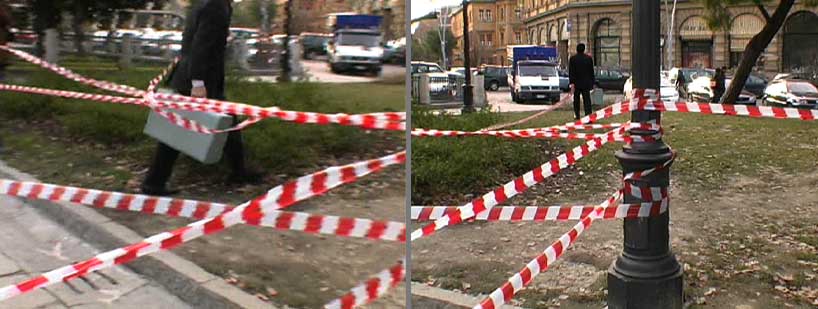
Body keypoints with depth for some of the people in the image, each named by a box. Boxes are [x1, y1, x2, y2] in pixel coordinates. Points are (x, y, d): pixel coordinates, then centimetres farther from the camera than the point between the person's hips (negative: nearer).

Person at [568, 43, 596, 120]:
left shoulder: (572, 59, -5)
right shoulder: (589, 58, 0)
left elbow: (571, 72, -11)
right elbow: (591, 72, 5)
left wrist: (571, 83, -13)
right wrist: (592, 83, 13)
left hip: (576, 83, 0)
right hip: (586, 83, 0)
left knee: (576, 100, 15)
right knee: (587, 100, -4)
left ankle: (577, 115, 24)